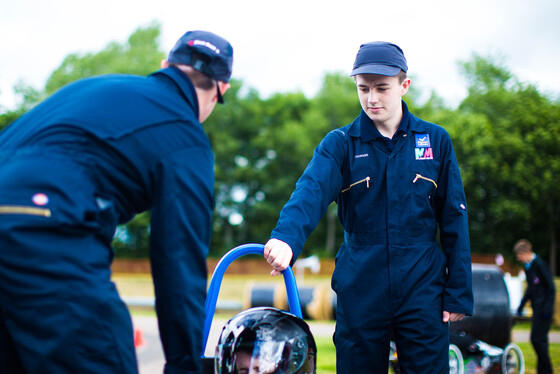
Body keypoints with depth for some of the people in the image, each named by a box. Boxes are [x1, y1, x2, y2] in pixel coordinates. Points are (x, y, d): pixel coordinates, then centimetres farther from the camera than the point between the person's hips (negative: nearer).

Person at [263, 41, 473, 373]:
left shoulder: (436, 141, 3)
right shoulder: (340, 144, 0)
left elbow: (454, 220, 5)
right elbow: (311, 193, -19)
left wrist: (459, 293, 1)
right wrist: (286, 239, -40)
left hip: (422, 288, 0)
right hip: (360, 289, 0)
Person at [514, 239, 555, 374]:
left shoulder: (539, 264, -15)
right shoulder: (528, 266, 12)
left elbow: (551, 288, -14)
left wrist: (547, 309, -18)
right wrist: (521, 305, 27)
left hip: (543, 308, -9)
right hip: (537, 307, 9)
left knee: (537, 339, -9)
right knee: (540, 339, 11)